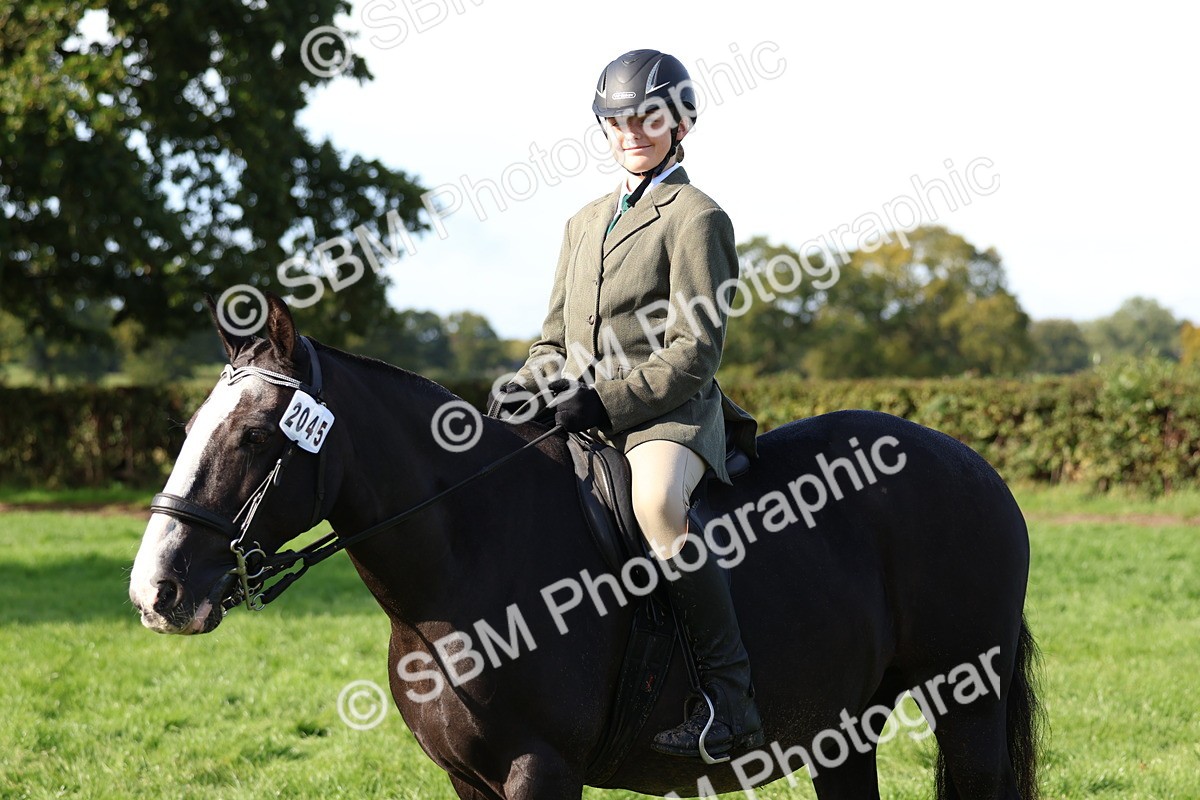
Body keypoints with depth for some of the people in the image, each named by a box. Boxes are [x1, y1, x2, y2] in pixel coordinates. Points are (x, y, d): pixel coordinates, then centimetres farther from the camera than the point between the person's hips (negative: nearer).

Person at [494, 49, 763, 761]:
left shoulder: (697, 219, -2)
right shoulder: (585, 223, 22)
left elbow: (695, 352, -10)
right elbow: (556, 338, 24)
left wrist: (607, 402, -19)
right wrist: (529, 386, 1)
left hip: (670, 413, -8)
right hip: (582, 420, 8)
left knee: (656, 499, -38)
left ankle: (731, 698, -37)